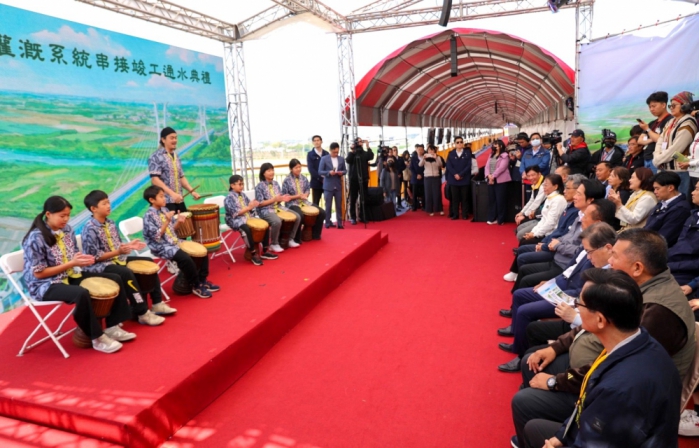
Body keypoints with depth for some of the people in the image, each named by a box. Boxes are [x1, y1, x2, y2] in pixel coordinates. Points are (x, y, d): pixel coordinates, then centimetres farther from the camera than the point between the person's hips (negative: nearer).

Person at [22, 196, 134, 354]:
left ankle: (112, 327, 2)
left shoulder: (67, 230, 2)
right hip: (45, 285, -8)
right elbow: (38, 273, -18)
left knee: (115, 280, -3)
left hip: (71, 275, 8)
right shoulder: (36, 238, -19)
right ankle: (97, 338, -18)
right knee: (82, 293, -37)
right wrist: (71, 263, -21)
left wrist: (82, 259, -11)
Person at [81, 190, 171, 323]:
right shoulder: (90, 229, -17)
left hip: (118, 259, 10)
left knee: (148, 262, 6)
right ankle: (143, 314, -23)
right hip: (99, 266, -9)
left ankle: (157, 303, 9)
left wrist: (130, 245, -4)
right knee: (127, 273, -33)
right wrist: (118, 252, -26)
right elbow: (95, 257, -20)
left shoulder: (110, 223, 7)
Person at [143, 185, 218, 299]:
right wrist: (167, 221, -26)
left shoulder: (164, 210, 9)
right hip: (162, 247, -8)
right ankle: (196, 286, -11)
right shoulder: (149, 216, -14)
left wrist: (178, 222, -3)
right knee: (185, 258, -30)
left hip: (174, 242, 8)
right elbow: (156, 237, -22)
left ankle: (202, 280, 13)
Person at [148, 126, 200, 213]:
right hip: (165, 201, -7)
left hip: (179, 200, 7)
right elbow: (155, 180, -16)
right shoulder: (156, 157, -7)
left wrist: (192, 191, 5)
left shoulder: (176, 156, 15)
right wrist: (172, 194, -25)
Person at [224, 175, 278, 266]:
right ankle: (254, 254, -24)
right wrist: (249, 207, -21)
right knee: (247, 229, -37)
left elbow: (250, 207, 15)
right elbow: (235, 213, -19)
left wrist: (253, 205, -9)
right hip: (236, 220, -7)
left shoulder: (243, 195, 15)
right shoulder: (229, 198, -8)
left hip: (249, 217, 8)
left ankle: (265, 251, 1)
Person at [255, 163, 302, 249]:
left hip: (279, 207, 7)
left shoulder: (276, 183, 10)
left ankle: (291, 239, 8)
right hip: (266, 211, -7)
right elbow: (259, 204, -13)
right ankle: (274, 244, -14)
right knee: (277, 221, -36)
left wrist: (283, 198, -9)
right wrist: (274, 199, -20)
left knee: (297, 217, -6)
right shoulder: (259, 186, -9)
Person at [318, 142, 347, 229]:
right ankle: (328, 223, 12)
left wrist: (342, 172, -11)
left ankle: (339, 223, 11)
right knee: (328, 206, 2)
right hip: (328, 186, -3)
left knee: (339, 205, 6)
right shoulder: (324, 159, -2)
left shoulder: (341, 159, 8)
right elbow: (320, 171, -5)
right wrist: (329, 172, -21)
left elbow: (345, 170, 12)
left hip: (338, 186, 3)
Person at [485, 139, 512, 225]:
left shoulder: (505, 155, -6)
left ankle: (500, 219, 5)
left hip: (500, 180, -7)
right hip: (491, 180, 7)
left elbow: (501, 168, -16)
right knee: (491, 199, 9)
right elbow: (487, 166, 8)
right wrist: (489, 175, -10)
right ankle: (492, 218, 16)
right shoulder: (491, 155, 17)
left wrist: (493, 176, -17)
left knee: (500, 200, -3)